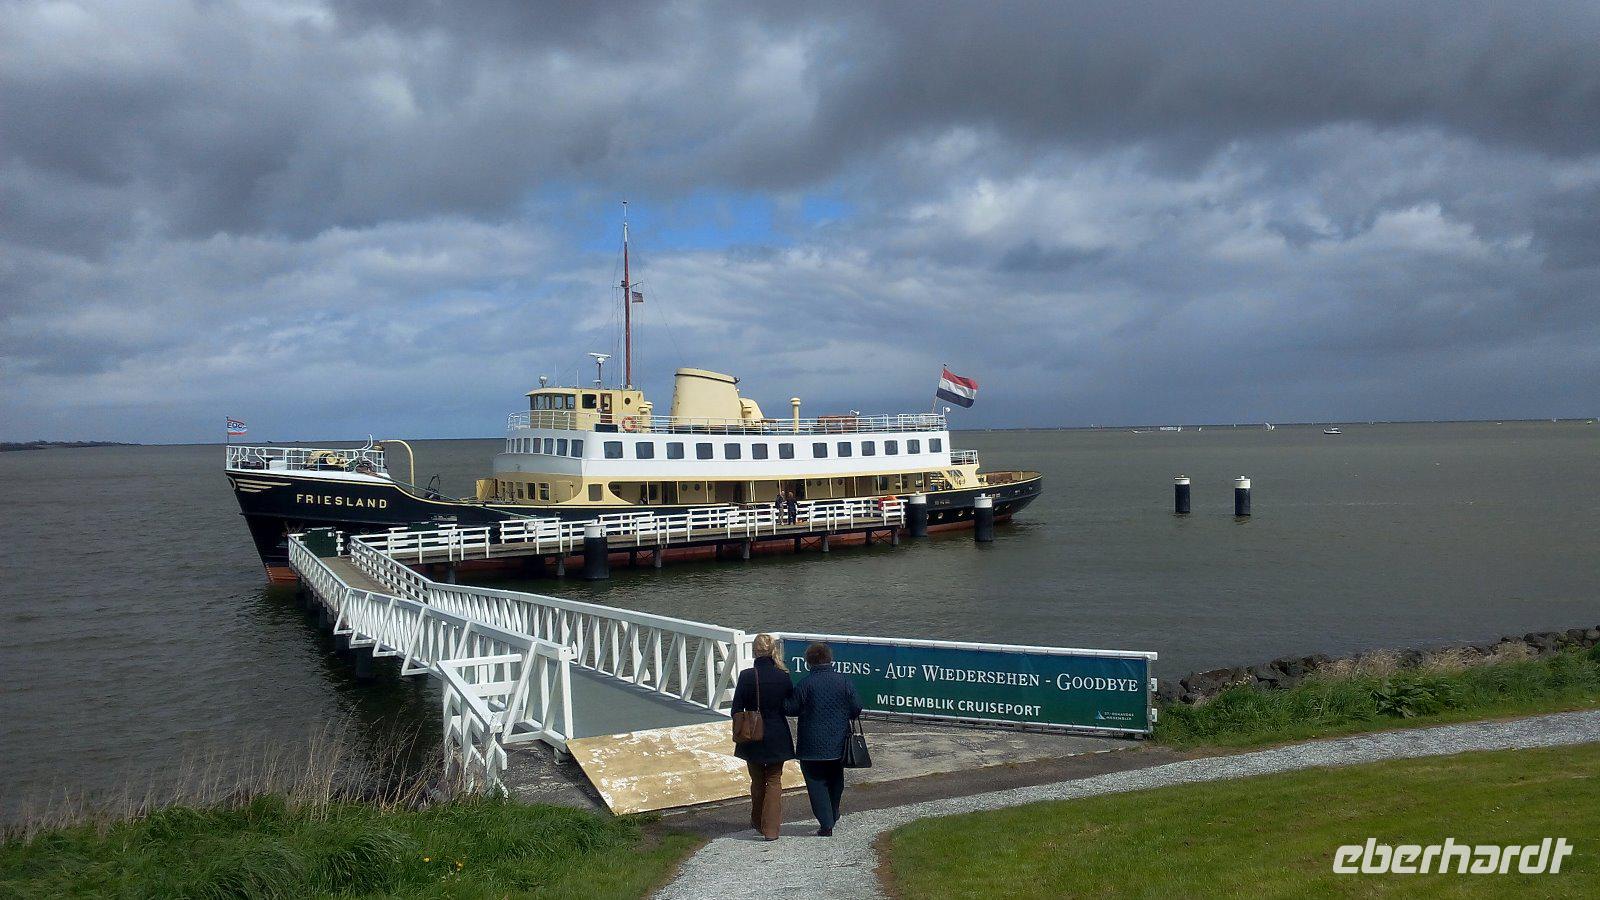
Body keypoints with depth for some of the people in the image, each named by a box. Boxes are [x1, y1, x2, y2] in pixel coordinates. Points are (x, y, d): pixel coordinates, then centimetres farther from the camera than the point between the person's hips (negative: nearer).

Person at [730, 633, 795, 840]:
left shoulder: (746, 676, -11)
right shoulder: (783, 677, -9)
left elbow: (737, 709, -6)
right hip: (777, 737, 0)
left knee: (757, 781, 19)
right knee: (774, 781, 9)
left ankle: (758, 822, 31)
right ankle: (771, 828, 3)